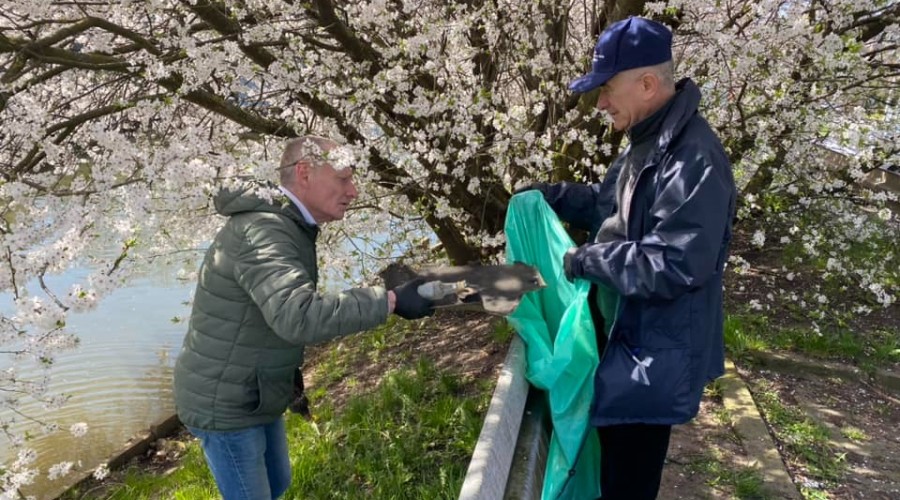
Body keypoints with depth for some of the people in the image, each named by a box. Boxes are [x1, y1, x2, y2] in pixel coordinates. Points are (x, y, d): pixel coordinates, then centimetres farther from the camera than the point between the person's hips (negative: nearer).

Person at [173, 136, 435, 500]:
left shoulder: (287, 227, 5)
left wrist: (290, 372, 16)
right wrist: (390, 302, -41)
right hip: (224, 402, -9)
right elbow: (298, 316, -43)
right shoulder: (261, 231, -28)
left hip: (256, 393, 9)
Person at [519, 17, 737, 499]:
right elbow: (610, 204, 21)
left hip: (656, 352, -10)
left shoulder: (693, 159, -27)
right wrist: (552, 195, 7)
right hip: (625, 333, 10)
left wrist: (589, 260, -22)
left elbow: (676, 266, -31)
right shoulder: (646, 142, 7)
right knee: (613, 451, 28)